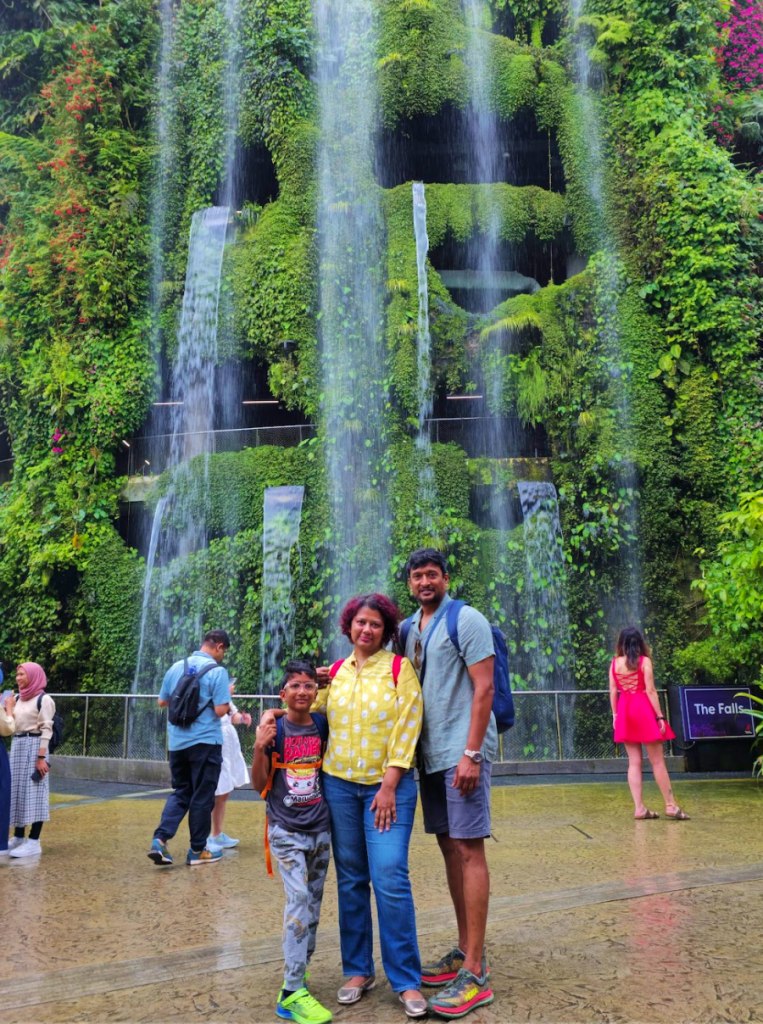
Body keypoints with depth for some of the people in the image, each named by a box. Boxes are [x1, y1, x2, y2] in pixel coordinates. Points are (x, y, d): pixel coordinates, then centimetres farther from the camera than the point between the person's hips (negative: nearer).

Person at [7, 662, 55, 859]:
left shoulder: (44, 699, -8)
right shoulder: (18, 699, 14)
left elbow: (46, 729, -13)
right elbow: (12, 726, 16)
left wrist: (41, 757, -19)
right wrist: (8, 710, 1)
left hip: (34, 747, -8)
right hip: (17, 746, 8)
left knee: (33, 792, -7)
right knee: (17, 791, 10)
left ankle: (34, 842, -6)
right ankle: (18, 838, 18)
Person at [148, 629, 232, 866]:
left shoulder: (176, 667, 4)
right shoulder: (217, 671, -12)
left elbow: (162, 702, 12)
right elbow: (220, 710, -17)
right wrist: (227, 695, 2)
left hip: (177, 742, 5)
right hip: (205, 742, -5)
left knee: (180, 792, 17)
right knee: (202, 797, 7)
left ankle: (160, 839, 2)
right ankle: (198, 850, 15)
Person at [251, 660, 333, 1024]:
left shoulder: (322, 727, 1)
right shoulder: (274, 727, -8)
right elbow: (259, 785, -6)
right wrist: (259, 748, -24)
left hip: (320, 829, 4)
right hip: (285, 830, -4)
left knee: (313, 903, 10)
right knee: (299, 898, -15)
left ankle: (298, 972, 26)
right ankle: (292, 993, -11)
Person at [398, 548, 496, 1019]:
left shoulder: (466, 620, -8)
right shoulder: (411, 628, 14)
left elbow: (484, 688, -14)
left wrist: (471, 753, -19)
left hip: (463, 752, -7)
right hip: (430, 754, 7)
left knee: (468, 849, -7)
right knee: (449, 847, 11)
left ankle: (475, 973, -3)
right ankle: (465, 951, 21)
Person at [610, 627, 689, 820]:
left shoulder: (614, 663, 4)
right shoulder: (644, 661, -6)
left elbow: (613, 692, 3)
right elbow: (650, 691, -10)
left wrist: (615, 714, 12)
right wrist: (660, 716, -7)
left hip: (625, 712, 4)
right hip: (644, 710, -4)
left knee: (634, 762, 5)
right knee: (657, 761, 3)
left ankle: (639, 808, 4)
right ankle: (671, 805, 7)